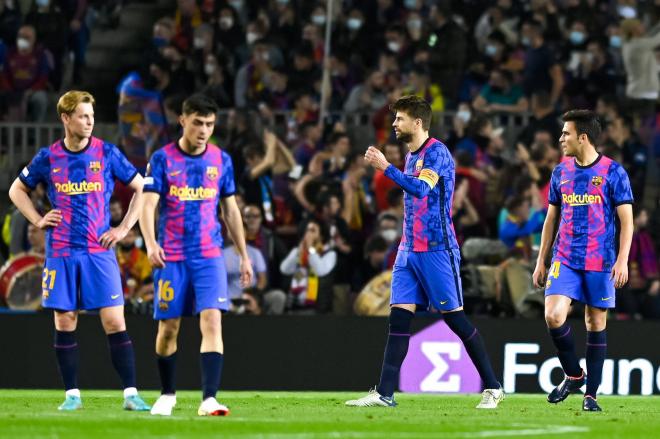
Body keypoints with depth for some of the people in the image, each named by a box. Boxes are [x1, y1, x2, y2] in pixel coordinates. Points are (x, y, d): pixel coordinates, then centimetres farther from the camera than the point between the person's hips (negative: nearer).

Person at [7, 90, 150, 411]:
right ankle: (72, 394, 12)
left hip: (99, 251, -1)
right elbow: (17, 189, 17)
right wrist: (38, 221, 5)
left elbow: (140, 188, 8)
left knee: (114, 322, -7)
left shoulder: (107, 153, 0)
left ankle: (131, 394, -5)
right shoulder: (48, 157, 3)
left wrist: (124, 228, 1)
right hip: (61, 252, 1)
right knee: (64, 322, 3)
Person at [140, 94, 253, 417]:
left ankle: (209, 399, -21)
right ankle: (167, 394, 27)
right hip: (171, 257, -1)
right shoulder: (162, 159, -2)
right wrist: (151, 244, -27)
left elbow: (230, 210, 14)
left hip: (209, 256, 1)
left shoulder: (221, 160, 6)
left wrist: (244, 256, 14)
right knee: (168, 327, 6)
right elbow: (148, 206, -9)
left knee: (212, 320, -15)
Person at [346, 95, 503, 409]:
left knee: (454, 317, -5)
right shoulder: (412, 156, 16)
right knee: (399, 317, 0)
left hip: (435, 249, -8)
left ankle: (493, 388, 5)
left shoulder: (437, 152, -11)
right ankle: (384, 393, -4)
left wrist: (385, 167, -25)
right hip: (409, 250, 8)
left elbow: (420, 187, -27)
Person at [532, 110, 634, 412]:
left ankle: (590, 394, 10)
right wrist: (541, 261, 13)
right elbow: (551, 219, 16)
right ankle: (573, 375, 7)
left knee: (596, 323, 2)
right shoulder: (561, 172, 9)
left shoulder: (613, 172, -4)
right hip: (565, 259, 3)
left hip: (600, 262, -3)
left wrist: (622, 260, -13)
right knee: (553, 315, -14)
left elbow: (626, 220, -3)